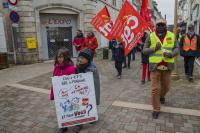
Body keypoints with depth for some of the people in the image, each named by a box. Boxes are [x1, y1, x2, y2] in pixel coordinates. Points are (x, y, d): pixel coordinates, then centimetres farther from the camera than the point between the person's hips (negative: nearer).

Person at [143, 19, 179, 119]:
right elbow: (144, 50, -2)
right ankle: (156, 109, 14)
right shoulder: (151, 36, -2)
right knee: (155, 88, -2)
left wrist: (171, 54, -17)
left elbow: (176, 48, 5)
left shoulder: (172, 36, 2)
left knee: (166, 86, 18)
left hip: (167, 66, 2)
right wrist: (154, 48, -20)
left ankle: (162, 95, 53)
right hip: (155, 66, -2)